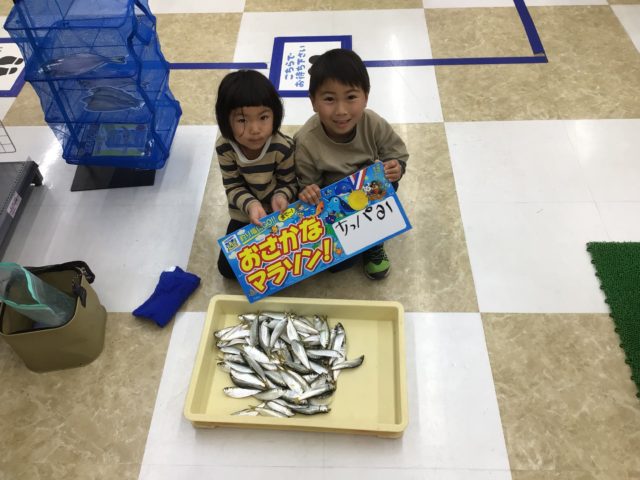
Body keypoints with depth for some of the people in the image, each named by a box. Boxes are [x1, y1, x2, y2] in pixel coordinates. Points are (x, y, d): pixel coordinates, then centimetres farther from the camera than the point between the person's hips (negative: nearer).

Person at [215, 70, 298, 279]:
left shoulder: (283, 147, -27)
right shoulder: (224, 147, -21)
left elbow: (289, 183, -13)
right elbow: (233, 187, -13)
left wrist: (281, 197, -36)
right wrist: (250, 204, -32)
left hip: (279, 214, -2)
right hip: (244, 216, 2)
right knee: (228, 267, -2)